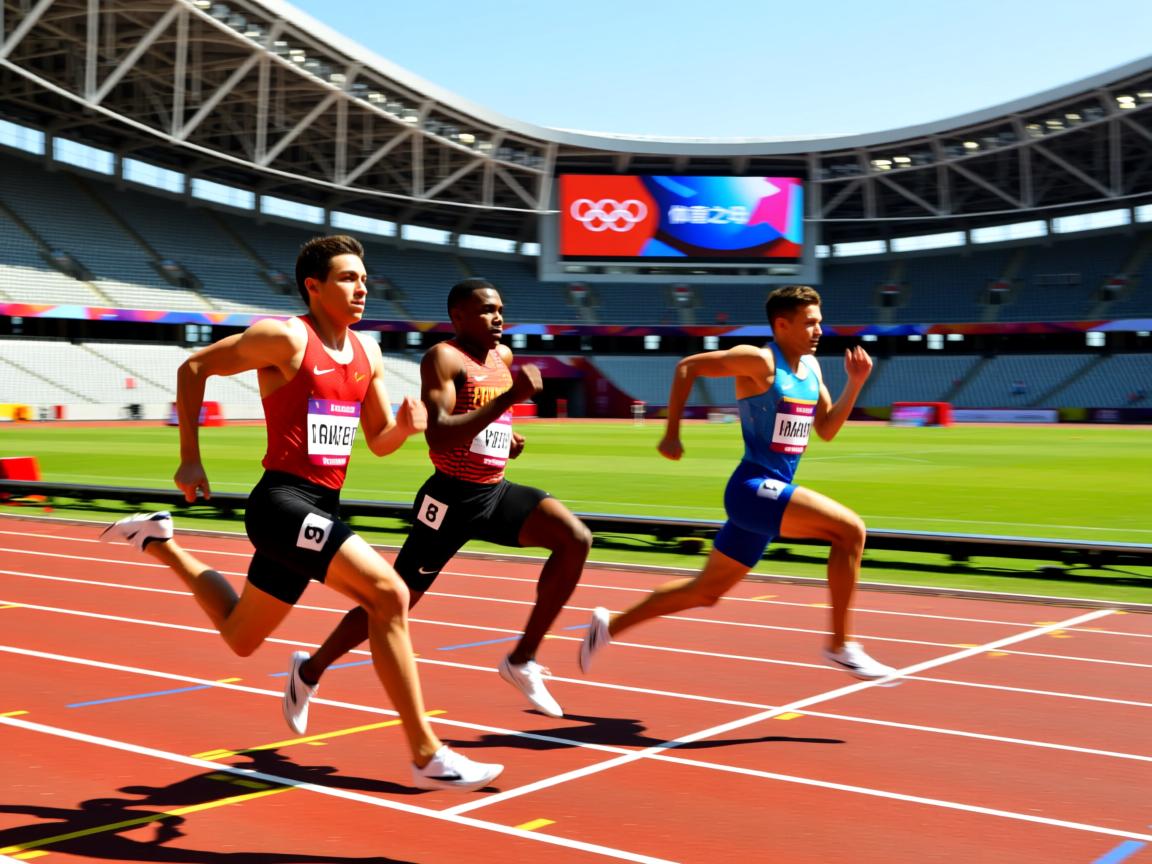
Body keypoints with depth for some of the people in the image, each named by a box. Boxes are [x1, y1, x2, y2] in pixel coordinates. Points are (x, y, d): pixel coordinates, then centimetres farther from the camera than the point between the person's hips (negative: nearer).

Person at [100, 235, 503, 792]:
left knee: (240, 637, 21)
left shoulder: (367, 356, 12)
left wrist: (405, 425, -5)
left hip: (319, 509, 9)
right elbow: (194, 367, -4)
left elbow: (380, 442, 18)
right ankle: (426, 755, -18)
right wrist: (190, 458, -5)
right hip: (283, 501, -9)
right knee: (388, 594, -23)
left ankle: (160, 542, 39)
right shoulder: (287, 339, -10)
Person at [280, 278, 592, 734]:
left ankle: (522, 660, -5)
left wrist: (508, 437, 9)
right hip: (451, 498, -7)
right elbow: (438, 438, -28)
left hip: (496, 492, 7)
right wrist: (510, 397, -32)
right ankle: (310, 670, 26)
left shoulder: (503, 357, 10)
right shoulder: (443, 358, -13)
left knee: (575, 539, -14)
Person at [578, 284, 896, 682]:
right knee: (850, 529, -20)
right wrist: (672, 435, -10)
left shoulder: (811, 367, 13)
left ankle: (610, 624, 26)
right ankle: (840, 645, -10)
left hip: (770, 493, 9)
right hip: (754, 488, -9)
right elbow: (688, 366, -10)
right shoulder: (760, 361, -12)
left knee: (707, 590, 14)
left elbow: (827, 429, 17)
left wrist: (855, 382, 4)